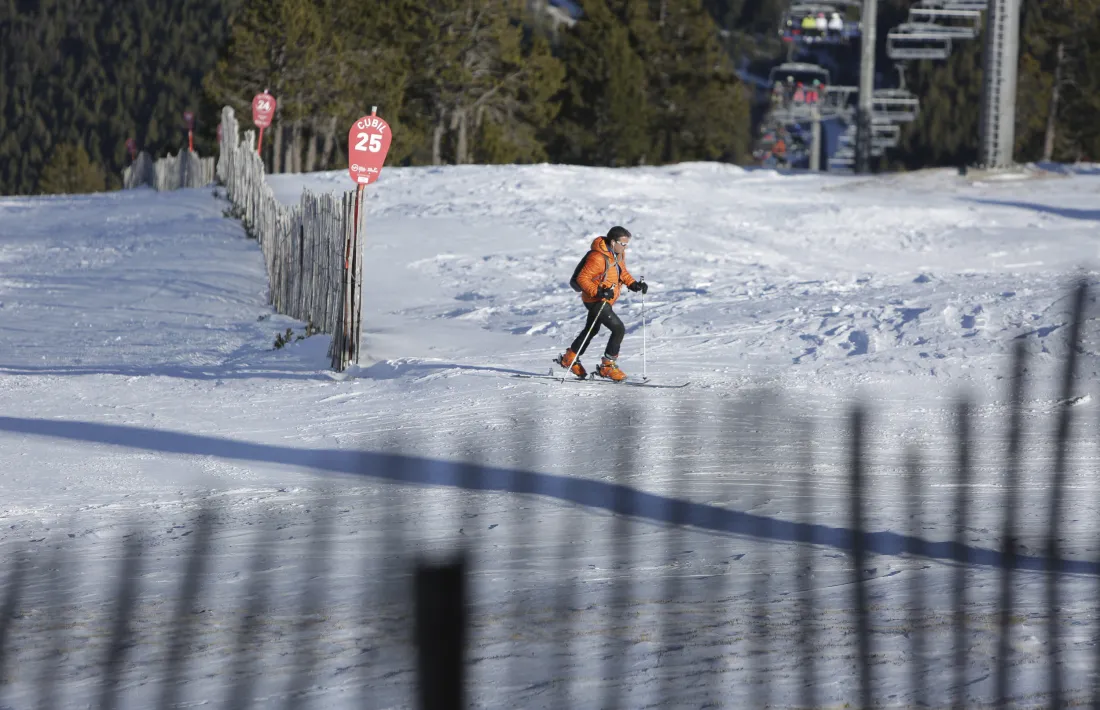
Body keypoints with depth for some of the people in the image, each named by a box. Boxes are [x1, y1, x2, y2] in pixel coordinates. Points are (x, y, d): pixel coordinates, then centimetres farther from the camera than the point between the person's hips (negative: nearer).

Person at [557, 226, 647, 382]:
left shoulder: (618, 254, 1)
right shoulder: (598, 258, -28)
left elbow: (622, 272, 16)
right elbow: (582, 278, -26)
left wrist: (633, 284, -1)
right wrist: (598, 292, -37)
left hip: (606, 300, 10)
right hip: (596, 301, -10)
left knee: (592, 330, 26)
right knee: (619, 329, -18)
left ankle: (569, 358, 44)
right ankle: (607, 366, -9)